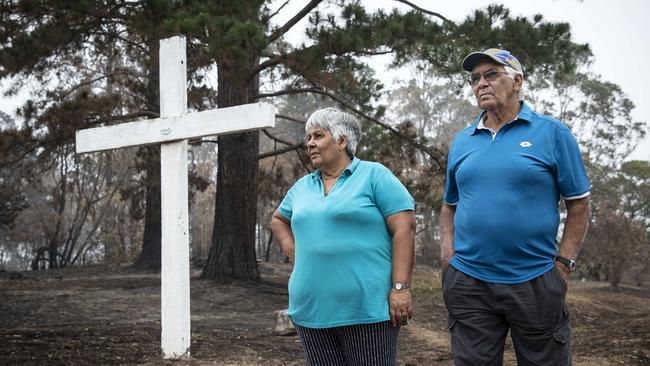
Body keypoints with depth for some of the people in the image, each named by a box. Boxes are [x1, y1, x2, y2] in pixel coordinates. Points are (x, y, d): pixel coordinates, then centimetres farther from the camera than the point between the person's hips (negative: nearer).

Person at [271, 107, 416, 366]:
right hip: (311, 309, 5)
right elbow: (278, 220, 32)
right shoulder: (302, 186, 15)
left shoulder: (374, 175, -2)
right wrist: (292, 251, 13)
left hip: (368, 308, -5)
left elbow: (404, 228, -9)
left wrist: (401, 288, -16)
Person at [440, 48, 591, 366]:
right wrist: (448, 254, 5)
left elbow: (578, 204, 0)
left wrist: (564, 264, -6)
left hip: (536, 282, -3)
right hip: (467, 281, 3)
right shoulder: (461, 142, 10)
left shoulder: (552, 133, -1)